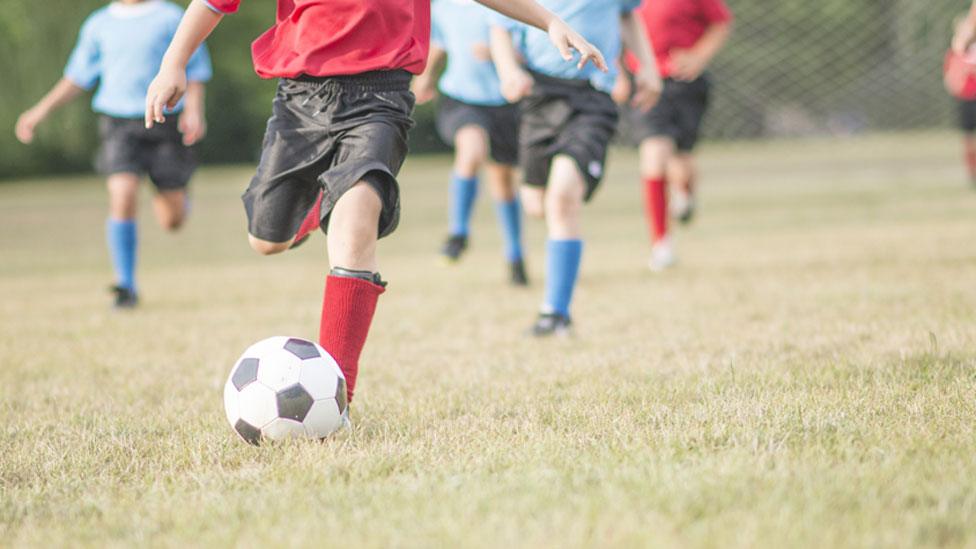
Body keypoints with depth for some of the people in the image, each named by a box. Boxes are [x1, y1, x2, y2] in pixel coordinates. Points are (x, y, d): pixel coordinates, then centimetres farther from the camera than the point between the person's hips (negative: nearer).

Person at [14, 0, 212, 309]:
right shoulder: (99, 25, 9)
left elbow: (195, 72, 3)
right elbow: (77, 77, 18)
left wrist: (194, 110, -13)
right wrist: (41, 111, 11)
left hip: (164, 120, -1)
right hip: (119, 124, 1)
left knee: (172, 221, 3)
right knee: (122, 199, -20)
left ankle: (169, 194, 40)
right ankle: (126, 286, -12)